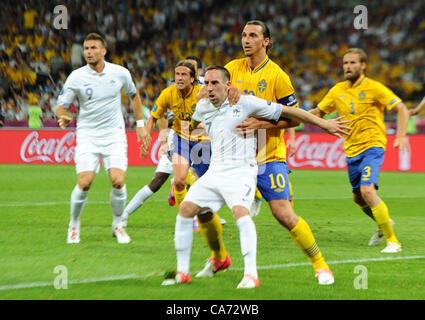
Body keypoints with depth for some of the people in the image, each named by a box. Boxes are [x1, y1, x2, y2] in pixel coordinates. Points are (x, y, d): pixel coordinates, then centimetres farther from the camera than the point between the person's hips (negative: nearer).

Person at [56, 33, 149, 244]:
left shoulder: (120, 73, -1)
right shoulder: (76, 77, -6)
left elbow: (133, 95, 18)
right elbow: (61, 105, -1)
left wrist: (140, 124, 16)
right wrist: (63, 118, -24)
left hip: (114, 135, 1)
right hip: (87, 136, -1)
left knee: (118, 181, -17)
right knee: (84, 183, -16)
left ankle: (117, 225, 8)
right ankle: (74, 224, 10)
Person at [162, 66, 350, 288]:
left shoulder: (244, 103, -8)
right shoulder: (203, 107, 8)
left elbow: (287, 111, -4)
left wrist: (323, 124, -3)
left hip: (241, 171, -6)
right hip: (215, 172, 6)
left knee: (240, 211, -31)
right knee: (186, 209, -10)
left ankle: (251, 275, -30)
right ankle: (182, 273, 0)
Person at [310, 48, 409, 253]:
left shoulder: (373, 88, -9)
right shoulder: (338, 90, 7)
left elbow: (401, 109, -7)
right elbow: (318, 112, 16)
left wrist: (401, 136, -20)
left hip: (372, 146, -7)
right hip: (351, 150, 7)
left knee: (367, 190, -24)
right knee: (358, 197, 14)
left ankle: (392, 241, -18)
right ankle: (384, 224, 44)